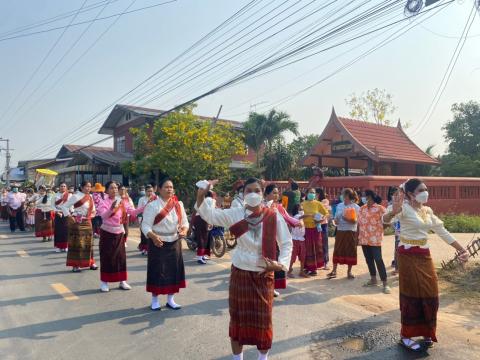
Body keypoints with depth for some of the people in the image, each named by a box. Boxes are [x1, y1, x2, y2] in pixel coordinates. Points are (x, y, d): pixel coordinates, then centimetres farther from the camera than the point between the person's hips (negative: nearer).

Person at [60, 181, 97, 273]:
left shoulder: (90, 197, 8)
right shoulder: (76, 196, -12)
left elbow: (92, 209, 22)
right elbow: (64, 206, -13)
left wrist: (91, 215, 6)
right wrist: (69, 216, -17)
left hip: (87, 222, 7)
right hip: (77, 222, -7)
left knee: (88, 242, 12)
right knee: (77, 243, -2)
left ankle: (90, 262, 23)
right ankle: (75, 265, 6)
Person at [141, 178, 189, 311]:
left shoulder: (179, 205, 3)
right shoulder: (152, 205, -10)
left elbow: (184, 222, 7)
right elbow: (145, 225, -14)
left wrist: (184, 230, -15)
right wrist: (153, 237, -31)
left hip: (175, 242, 4)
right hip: (158, 242, -4)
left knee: (174, 270, 8)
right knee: (157, 271, 2)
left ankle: (170, 299, 23)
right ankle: (155, 300, 19)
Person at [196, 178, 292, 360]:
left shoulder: (274, 217, -9)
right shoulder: (235, 214, -6)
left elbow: (286, 243, 0)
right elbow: (209, 214, -10)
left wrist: (282, 263, -14)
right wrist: (201, 194, -25)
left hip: (264, 275, -1)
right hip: (239, 273, 1)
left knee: (263, 319, 11)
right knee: (238, 317, 12)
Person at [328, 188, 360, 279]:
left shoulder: (356, 207, -5)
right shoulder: (339, 205, 8)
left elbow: (355, 221, -12)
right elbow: (336, 217, 17)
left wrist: (346, 219, -27)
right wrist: (336, 220, -5)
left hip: (350, 232, -3)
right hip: (340, 231, 3)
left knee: (350, 251, 4)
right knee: (337, 250, 3)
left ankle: (349, 272, 17)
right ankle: (334, 271, 10)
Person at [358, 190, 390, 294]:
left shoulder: (380, 208, -8)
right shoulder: (362, 209, 10)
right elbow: (359, 224, 12)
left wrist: (380, 230, -11)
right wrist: (358, 237, 11)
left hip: (375, 239, -6)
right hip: (364, 239, 6)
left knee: (378, 260, -8)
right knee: (369, 260, 13)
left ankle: (385, 284, -3)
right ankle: (373, 279, 28)